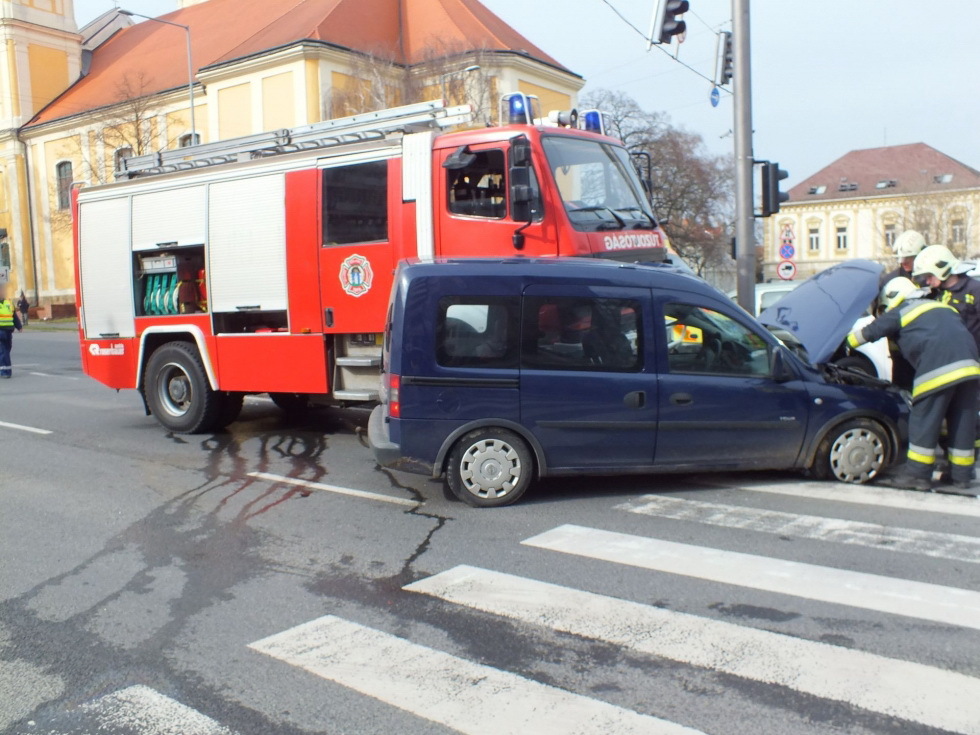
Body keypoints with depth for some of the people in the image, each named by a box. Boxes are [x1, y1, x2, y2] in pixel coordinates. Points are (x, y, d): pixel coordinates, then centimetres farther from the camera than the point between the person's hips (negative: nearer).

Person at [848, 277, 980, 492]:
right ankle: (962, 475, 17)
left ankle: (917, 474, 1)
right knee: (962, 421, 11)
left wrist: (846, 343, 31)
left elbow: (869, 333, 17)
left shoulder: (899, 313, 13)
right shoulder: (942, 307, 33)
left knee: (924, 420, -1)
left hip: (938, 367, -7)